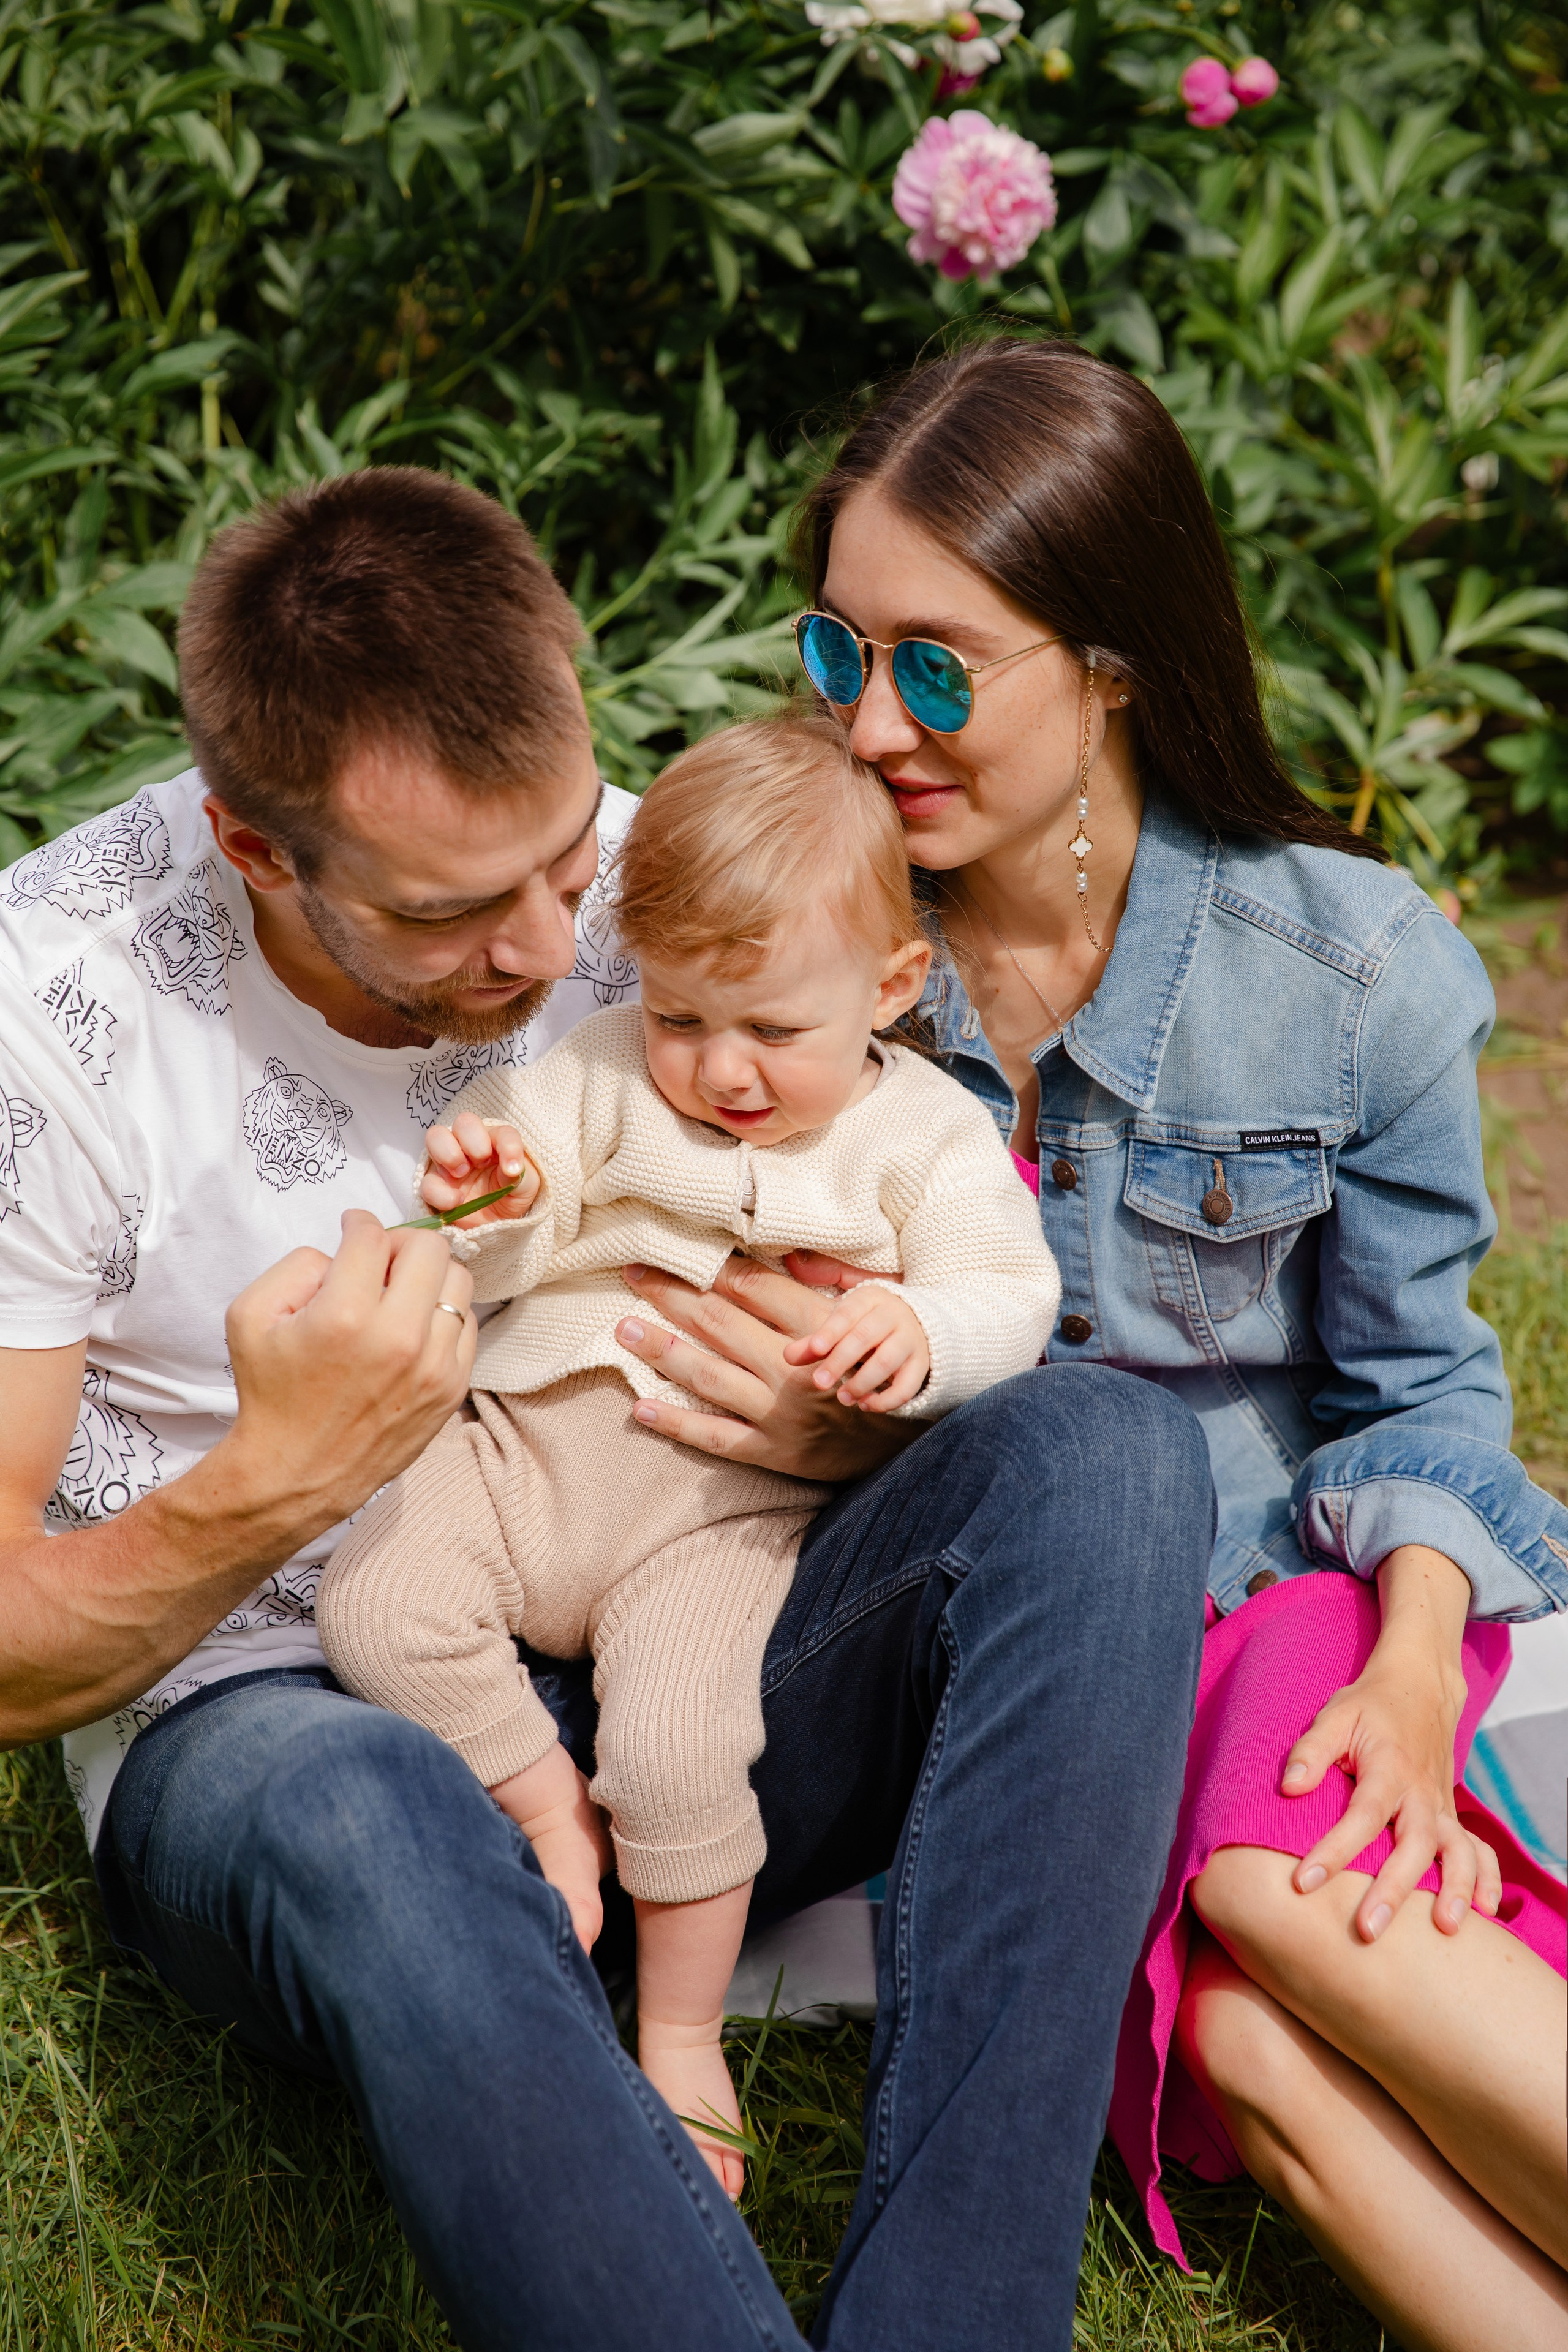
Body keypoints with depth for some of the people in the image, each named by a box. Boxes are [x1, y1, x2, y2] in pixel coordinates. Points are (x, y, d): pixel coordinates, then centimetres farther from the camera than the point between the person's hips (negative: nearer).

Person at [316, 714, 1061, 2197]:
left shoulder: (923, 1133, 2)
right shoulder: (605, 1075, 8)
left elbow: (1008, 1293, -6)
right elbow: (511, 1257, 7)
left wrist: (919, 1332, -29)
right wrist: (496, 1203, -18)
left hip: (726, 1502, -4)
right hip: (535, 1439, 4)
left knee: (678, 1744, -23)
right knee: (373, 1605, -17)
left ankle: (683, 2037, 1)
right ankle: (545, 1807, 5)